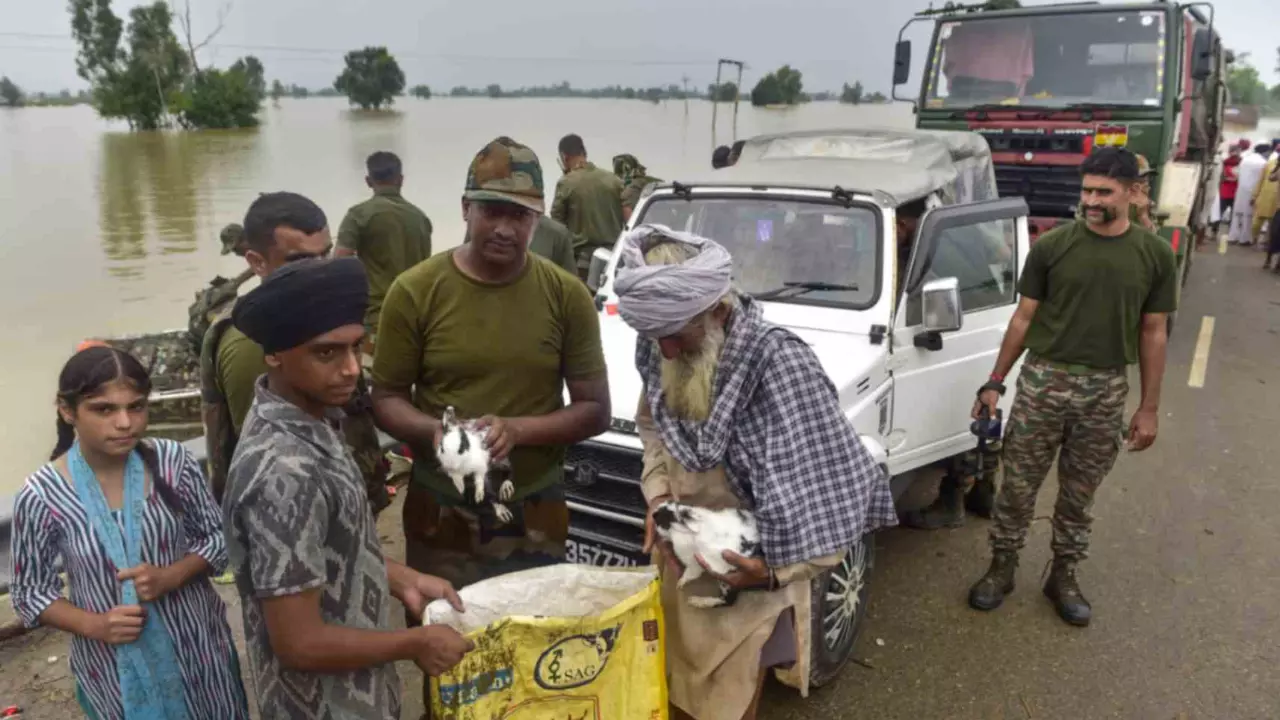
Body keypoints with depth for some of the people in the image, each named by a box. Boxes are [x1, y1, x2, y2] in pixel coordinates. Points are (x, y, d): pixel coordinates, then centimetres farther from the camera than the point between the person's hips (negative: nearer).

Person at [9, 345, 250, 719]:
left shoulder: (172, 461, -12)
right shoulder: (41, 496, -14)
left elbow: (218, 538, -2)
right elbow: (30, 593, -3)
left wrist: (171, 576, -19)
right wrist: (94, 625, -18)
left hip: (197, 643, 1)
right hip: (113, 664, -1)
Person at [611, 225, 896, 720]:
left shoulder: (778, 365, -28)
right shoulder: (661, 356, -8)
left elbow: (839, 493, -25)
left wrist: (777, 568, -30)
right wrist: (657, 495, -4)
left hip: (745, 590, -5)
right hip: (677, 570, 6)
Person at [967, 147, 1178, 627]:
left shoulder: (1155, 255, 0)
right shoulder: (1052, 246, -4)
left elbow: (1153, 333, 4)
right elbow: (1024, 318, 2)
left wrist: (1149, 408, 3)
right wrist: (995, 382, 1)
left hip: (1106, 390, 1)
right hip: (1042, 380, -1)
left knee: (1078, 495, 13)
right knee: (1018, 487, 6)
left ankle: (1064, 575, 30)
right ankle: (1001, 568, 23)